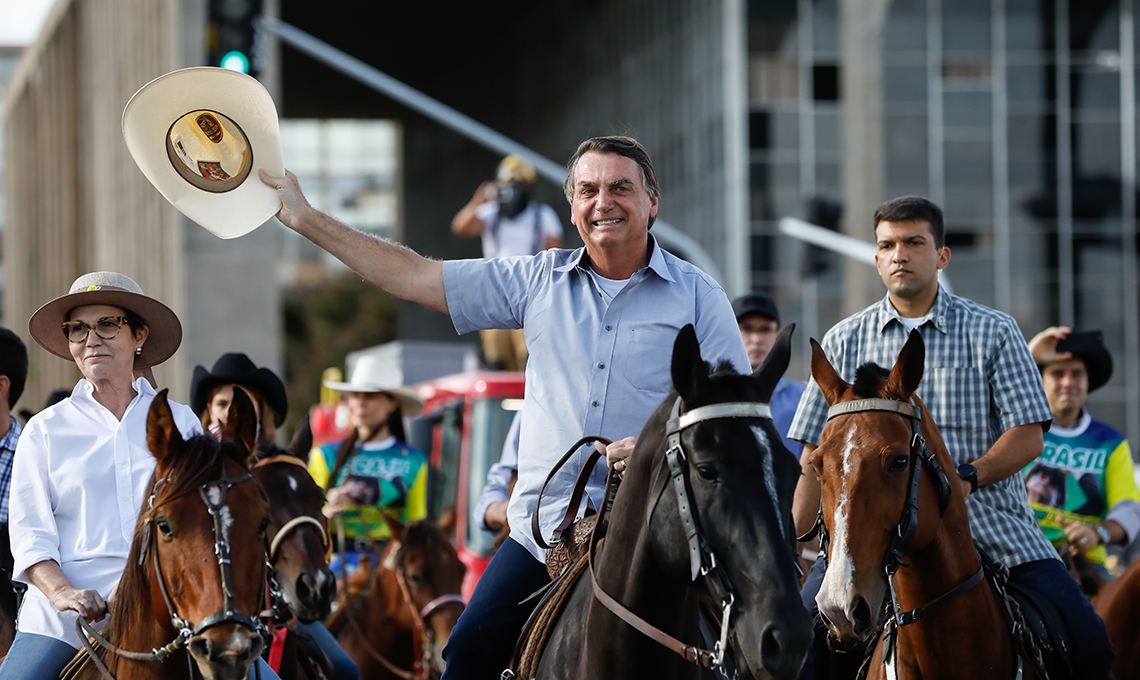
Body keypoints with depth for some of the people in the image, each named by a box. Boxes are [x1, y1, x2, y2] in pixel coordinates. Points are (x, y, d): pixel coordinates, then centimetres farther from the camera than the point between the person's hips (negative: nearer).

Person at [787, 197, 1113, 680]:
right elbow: (816, 457, 11)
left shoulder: (993, 332, 8)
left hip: (987, 519, 0)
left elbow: (1028, 436, 1)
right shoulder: (844, 342, 11)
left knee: (1087, 639, -14)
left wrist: (969, 477, -17)